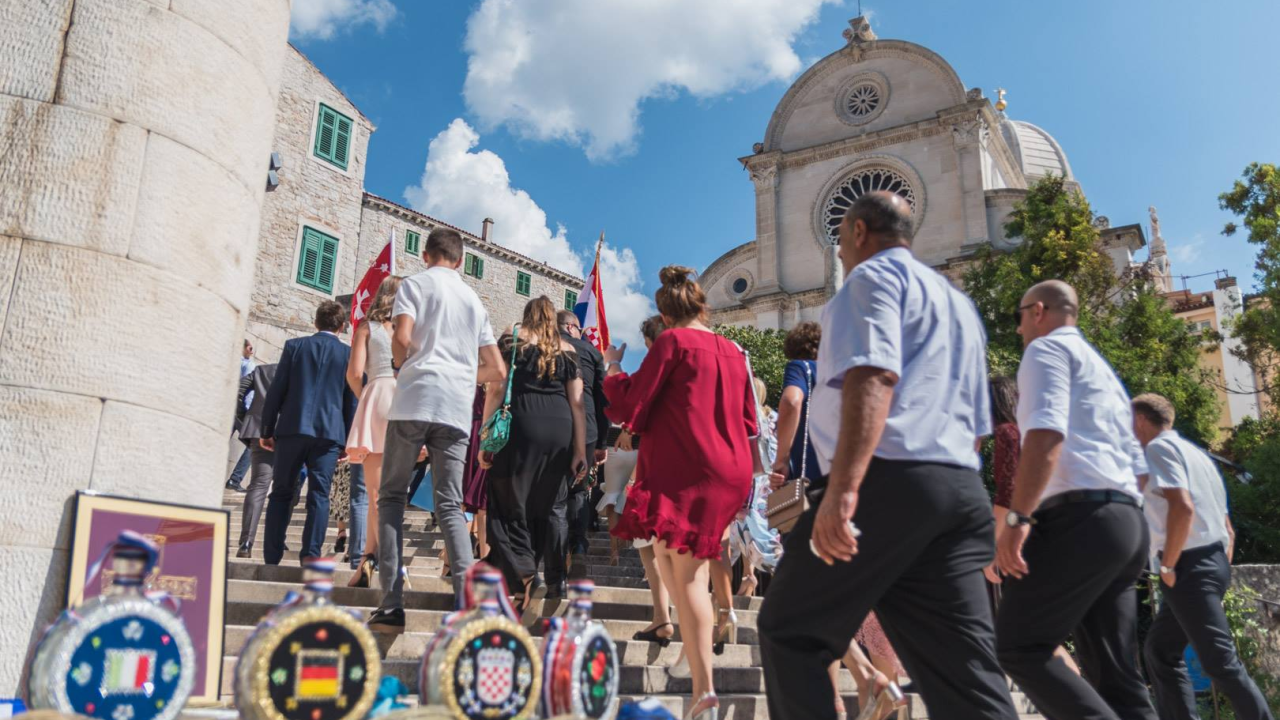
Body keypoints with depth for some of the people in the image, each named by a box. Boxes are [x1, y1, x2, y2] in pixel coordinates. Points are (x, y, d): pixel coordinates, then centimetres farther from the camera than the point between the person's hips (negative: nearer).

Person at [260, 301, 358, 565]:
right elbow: (352, 402, 5)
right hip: (329, 432, -1)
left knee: (281, 493, 9)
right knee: (318, 496, 2)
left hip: (291, 428, 1)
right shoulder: (349, 354, 5)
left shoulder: (295, 346, 5)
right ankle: (310, 557, -4)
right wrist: (348, 442, 10)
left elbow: (276, 390, 4)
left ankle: (272, 557, 7)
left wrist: (267, 430, 9)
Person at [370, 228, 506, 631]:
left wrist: (403, 367, 11)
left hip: (415, 401, -3)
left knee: (392, 497, 6)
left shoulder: (416, 284, 8)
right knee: (450, 506, 5)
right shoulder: (474, 299, 21)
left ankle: (392, 605, -3)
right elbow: (497, 370, 18)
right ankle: (467, 603, -10)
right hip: (458, 410, 4)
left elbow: (402, 338, -9)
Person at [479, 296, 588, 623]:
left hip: (522, 425, -3)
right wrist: (580, 451, 8)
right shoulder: (567, 350, 16)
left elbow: (496, 389, 0)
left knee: (509, 507, 2)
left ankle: (526, 577, -11)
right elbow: (577, 403, 9)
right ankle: (556, 577, 15)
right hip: (561, 429, 3)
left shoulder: (512, 340, 9)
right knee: (547, 507, 15)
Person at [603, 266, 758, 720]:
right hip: (731, 473, 7)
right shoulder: (732, 351, 15)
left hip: (686, 473, -7)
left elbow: (630, 406, -4)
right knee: (667, 555, 17)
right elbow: (748, 422, 19)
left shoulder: (672, 342, -3)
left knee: (688, 576, -6)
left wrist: (614, 369, 12)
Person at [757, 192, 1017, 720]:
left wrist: (843, 487, -26)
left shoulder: (875, 275, 2)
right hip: (960, 490, 9)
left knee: (789, 634, 4)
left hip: (887, 481, -8)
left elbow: (874, 376, -17)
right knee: (964, 672, 4)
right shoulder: (959, 303, 30)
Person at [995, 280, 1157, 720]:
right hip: (1127, 521, 10)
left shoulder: (1047, 348, 2)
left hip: (1080, 518, -9)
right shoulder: (1103, 370, 30)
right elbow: (1136, 464, 28)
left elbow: (1047, 431, -16)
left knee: (1018, 647, -10)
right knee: (1114, 672, 7)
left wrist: (1017, 517, -22)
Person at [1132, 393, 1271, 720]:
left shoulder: (1159, 447, -7)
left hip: (1190, 565, -10)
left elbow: (1182, 507, -24)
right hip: (1211, 560, 10)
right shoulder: (1195, 453, 22)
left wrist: (1167, 566, -17)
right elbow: (1226, 526, 23)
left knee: (1220, 660, -10)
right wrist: (1222, 566, 22)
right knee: (1160, 651, 13)